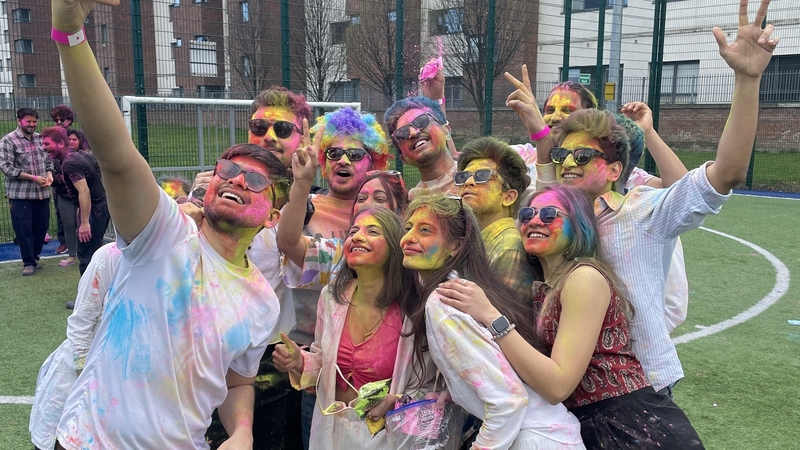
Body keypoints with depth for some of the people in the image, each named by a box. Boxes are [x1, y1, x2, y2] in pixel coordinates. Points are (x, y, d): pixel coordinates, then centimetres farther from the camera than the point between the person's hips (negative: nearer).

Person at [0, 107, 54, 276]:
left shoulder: (40, 139, 9)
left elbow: (48, 160, 17)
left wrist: (49, 174, -5)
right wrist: (33, 178, -17)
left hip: (42, 193, 5)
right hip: (20, 194, -5)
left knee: (41, 226, 11)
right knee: (24, 229, 0)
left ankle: (34, 257, 28)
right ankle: (29, 262, 12)